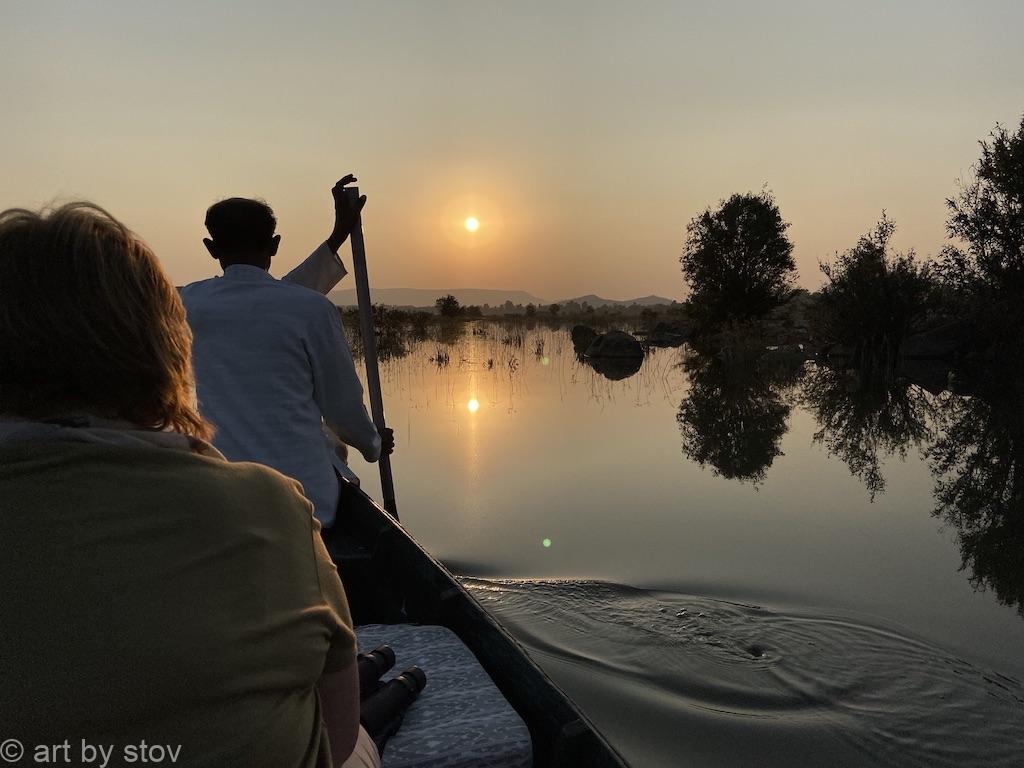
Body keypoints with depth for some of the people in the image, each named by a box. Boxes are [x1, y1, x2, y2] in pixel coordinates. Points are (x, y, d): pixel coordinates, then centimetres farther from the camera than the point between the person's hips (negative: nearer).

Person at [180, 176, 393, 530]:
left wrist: (337, 236, 19)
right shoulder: (312, 309, -11)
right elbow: (342, 405, 0)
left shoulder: (189, 303, 0)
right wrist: (373, 444, 22)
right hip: (305, 500, -2)